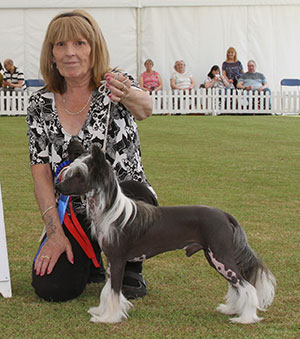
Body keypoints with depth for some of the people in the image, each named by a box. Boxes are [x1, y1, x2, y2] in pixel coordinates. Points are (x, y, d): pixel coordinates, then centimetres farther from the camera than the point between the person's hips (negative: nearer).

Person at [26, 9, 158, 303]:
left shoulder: (115, 86, -8)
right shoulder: (40, 105, 0)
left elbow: (145, 107, -33)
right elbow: (41, 174, -2)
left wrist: (127, 96, -58)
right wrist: (55, 232, -14)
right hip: (71, 213, 2)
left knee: (130, 193, -38)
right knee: (51, 288, -19)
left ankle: (130, 271, -5)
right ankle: (88, 259, 19)